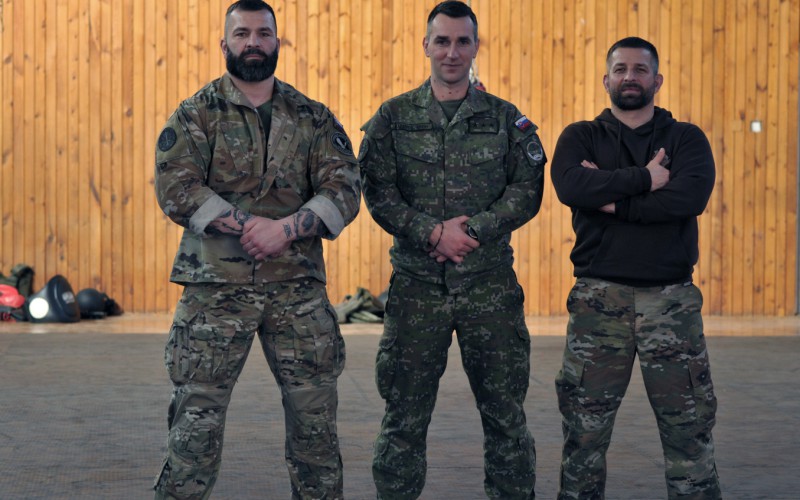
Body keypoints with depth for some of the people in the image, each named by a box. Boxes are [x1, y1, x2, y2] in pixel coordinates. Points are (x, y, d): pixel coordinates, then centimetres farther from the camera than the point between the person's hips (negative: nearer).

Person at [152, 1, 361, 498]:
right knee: (197, 417, 0)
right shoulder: (196, 115, 3)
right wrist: (249, 225, -17)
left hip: (299, 287, 2)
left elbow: (345, 190, 0)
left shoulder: (314, 118, 9)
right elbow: (176, 189, -10)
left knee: (316, 414, 7)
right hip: (216, 287, -2)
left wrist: (287, 227, -16)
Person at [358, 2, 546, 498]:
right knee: (405, 414, 6)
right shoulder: (393, 117, 5)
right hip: (416, 285, 0)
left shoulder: (507, 119, 6)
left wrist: (471, 231, -14)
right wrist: (433, 233, -16)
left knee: (505, 411, 6)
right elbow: (378, 192, -3)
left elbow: (527, 192, -1)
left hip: (491, 285, 0)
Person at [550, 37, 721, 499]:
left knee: (689, 424, 1)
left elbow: (693, 196, -12)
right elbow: (571, 187, -13)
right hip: (599, 298, 0)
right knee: (585, 423, 4)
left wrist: (614, 200, -12)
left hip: (671, 299, 0)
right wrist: (644, 179, -13)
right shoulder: (581, 137, 9)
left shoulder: (686, 138, 8)